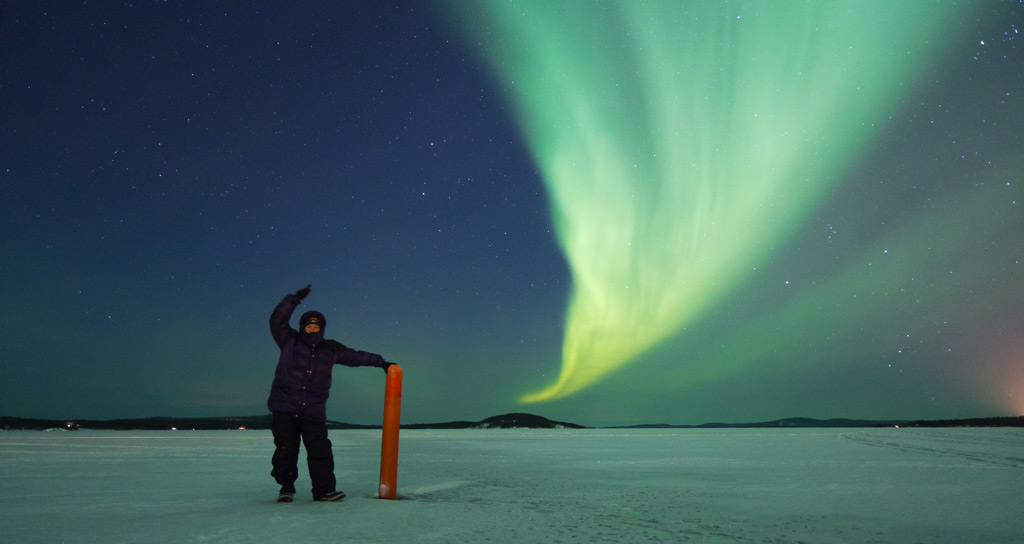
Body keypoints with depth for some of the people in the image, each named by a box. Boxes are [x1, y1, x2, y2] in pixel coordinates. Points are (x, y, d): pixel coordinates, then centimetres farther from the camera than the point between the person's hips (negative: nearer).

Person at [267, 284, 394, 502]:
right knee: (285, 449, 1)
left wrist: (380, 362, 21)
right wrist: (295, 299, -19)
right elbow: (277, 320, -10)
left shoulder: (331, 349, 11)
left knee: (320, 451, -2)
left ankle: (324, 490, 5)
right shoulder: (290, 341, 3)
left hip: (314, 412, 2)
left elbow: (355, 356, 21)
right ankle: (286, 488, 17)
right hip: (284, 409, -2)